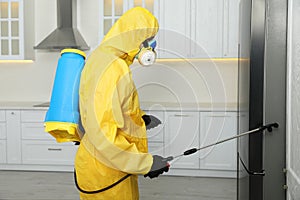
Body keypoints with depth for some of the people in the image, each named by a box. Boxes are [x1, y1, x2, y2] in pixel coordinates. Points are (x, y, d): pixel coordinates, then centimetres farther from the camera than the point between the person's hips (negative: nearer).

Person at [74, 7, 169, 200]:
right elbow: (102, 133, -30)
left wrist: (138, 116, 16)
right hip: (105, 171, -10)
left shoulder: (102, 55, 7)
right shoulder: (113, 70, -25)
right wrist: (145, 163, -25)